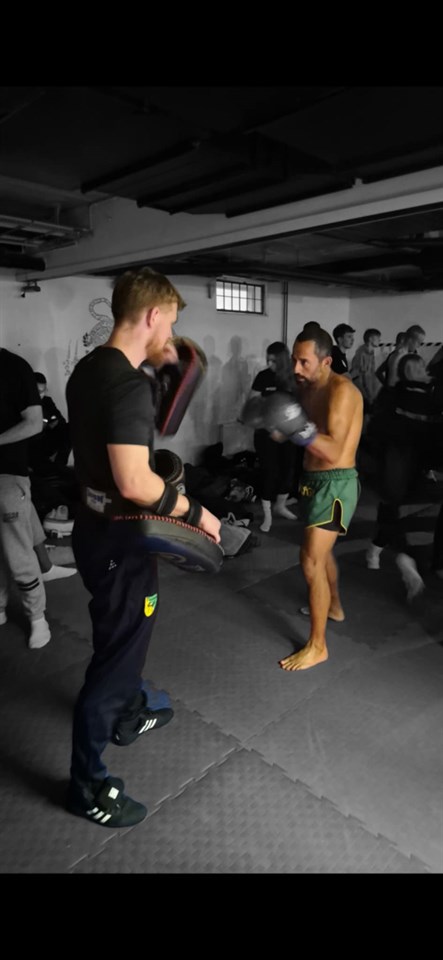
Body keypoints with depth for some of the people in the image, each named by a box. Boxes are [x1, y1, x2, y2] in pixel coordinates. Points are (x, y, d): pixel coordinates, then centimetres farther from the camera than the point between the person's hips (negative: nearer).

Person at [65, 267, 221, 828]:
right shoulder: (128, 385, -25)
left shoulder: (88, 369, 5)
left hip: (94, 526, 10)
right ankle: (86, 786, 26)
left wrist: (153, 366, 15)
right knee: (116, 653, 6)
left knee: (123, 636, 29)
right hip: (118, 538, -10)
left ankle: (130, 716, 54)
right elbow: (134, 482, -30)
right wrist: (194, 511, -18)